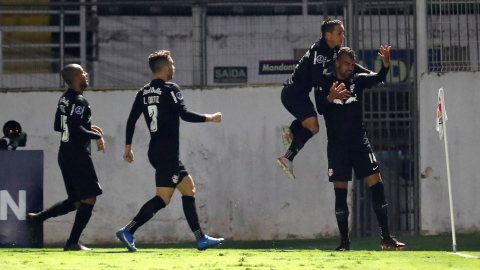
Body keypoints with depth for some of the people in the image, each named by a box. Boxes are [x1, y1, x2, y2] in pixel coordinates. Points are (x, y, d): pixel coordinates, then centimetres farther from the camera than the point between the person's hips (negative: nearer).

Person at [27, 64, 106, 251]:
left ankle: (37, 218, 7)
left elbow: (58, 126, 21)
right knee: (89, 197, -2)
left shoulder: (64, 99, 13)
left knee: (75, 201, 16)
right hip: (78, 156, -9)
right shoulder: (79, 101, -16)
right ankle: (73, 243, -4)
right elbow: (76, 129, -25)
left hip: (65, 156, 9)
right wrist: (97, 136, -13)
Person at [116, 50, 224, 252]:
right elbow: (184, 114, -16)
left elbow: (131, 120, 10)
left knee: (189, 188, 14)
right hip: (167, 153, -9)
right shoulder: (170, 89, -10)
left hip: (156, 151, 9)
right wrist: (210, 118, -3)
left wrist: (128, 147, 16)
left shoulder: (143, 92, 11)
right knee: (162, 198, -9)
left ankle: (200, 239, 14)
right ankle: (128, 231, -17)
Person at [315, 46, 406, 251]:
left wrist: (386, 65, -32)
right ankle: (344, 241, 5)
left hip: (359, 142, 2)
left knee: (377, 185, -7)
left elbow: (378, 78, -11)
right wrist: (330, 97, -40)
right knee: (340, 194, 0)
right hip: (337, 145, -2)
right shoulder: (324, 84, -1)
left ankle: (386, 238, -5)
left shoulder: (357, 80, 6)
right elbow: (319, 107, -17)